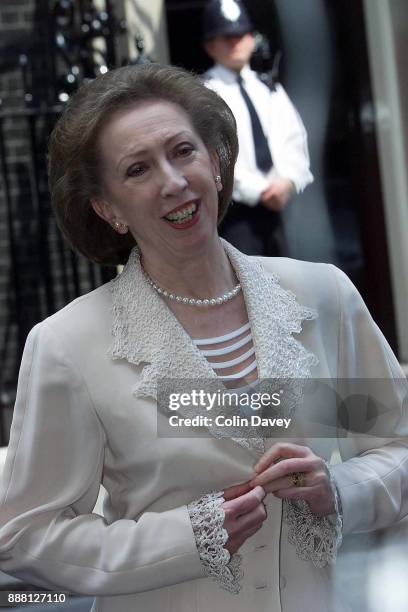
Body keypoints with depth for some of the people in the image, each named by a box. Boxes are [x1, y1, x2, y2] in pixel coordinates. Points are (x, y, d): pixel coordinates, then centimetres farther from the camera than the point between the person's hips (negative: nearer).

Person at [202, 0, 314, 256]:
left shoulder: (270, 91, 17)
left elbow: (294, 140, 11)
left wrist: (288, 180, -9)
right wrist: (258, 190, -17)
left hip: (272, 207, 7)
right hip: (232, 210, -6)